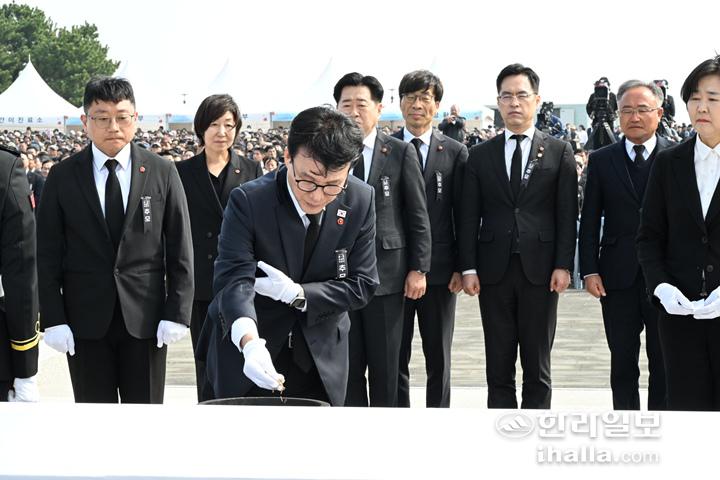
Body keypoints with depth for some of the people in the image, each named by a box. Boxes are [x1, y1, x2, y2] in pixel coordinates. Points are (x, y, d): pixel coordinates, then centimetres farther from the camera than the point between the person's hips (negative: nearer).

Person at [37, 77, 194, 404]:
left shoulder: (162, 174, 1)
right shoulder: (62, 177, 1)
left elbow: (180, 250, 2)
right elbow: (47, 255, 2)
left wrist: (177, 313, -4)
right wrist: (53, 320, -4)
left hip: (145, 318, 0)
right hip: (85, 320, 0)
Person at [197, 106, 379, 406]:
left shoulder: (360, 201, -9)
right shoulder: (248, 201, -18)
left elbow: (363, 285, -6)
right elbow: (234, 279, -28)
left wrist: (296, 294, -21)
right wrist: (249, 341, -47)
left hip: (321, 360, 2)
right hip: (245, 354, -2)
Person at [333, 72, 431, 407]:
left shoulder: (400, 153, 2)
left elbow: (417, 216, 2)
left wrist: (418, 268, -4)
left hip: (386, 274, -1)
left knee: (385, 366, 5)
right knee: (347, 365, 5)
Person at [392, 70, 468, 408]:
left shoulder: (455, 153, 4)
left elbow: (463, 214, 3)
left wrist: (461, 267, -3)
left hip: (439, 269, 0)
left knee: (438, 357, 8)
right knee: (395, 356, 6)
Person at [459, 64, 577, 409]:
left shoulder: (559, 152, 4)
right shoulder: (480, 155, 7)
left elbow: (567, 214, 1)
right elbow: (469, 217, 5)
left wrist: (563, 265, -7)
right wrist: (469, 268, -2)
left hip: (539, 270, -1)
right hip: (494, 270, 1)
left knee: (537, 364, 6)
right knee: (498, 364, 6)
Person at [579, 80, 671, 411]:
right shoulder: (601, 160, 5)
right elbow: (590, 221, 6)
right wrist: (589, 270, -2)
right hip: (618, 277, 1)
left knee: (664, 361, 6)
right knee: (622, 361, 9)